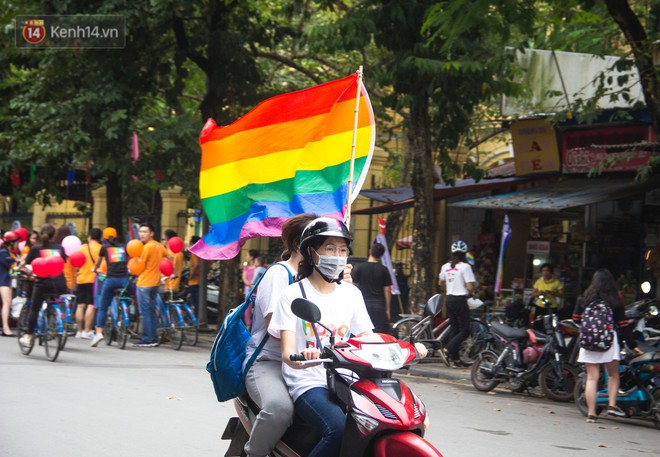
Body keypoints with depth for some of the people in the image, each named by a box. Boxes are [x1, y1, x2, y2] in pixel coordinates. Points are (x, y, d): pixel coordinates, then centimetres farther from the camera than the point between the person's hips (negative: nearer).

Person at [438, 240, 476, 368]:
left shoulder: (445, 266, 6)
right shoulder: (465, 267, -13)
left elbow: (441, 283, 19)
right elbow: (470, 287, -17)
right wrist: (471, 293, 4)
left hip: (449, 299, 7)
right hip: (460, 300, -7)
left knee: (454, 329, 12)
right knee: (465, 331, 0)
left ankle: (455, 358, 11)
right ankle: (448, 349, -18)